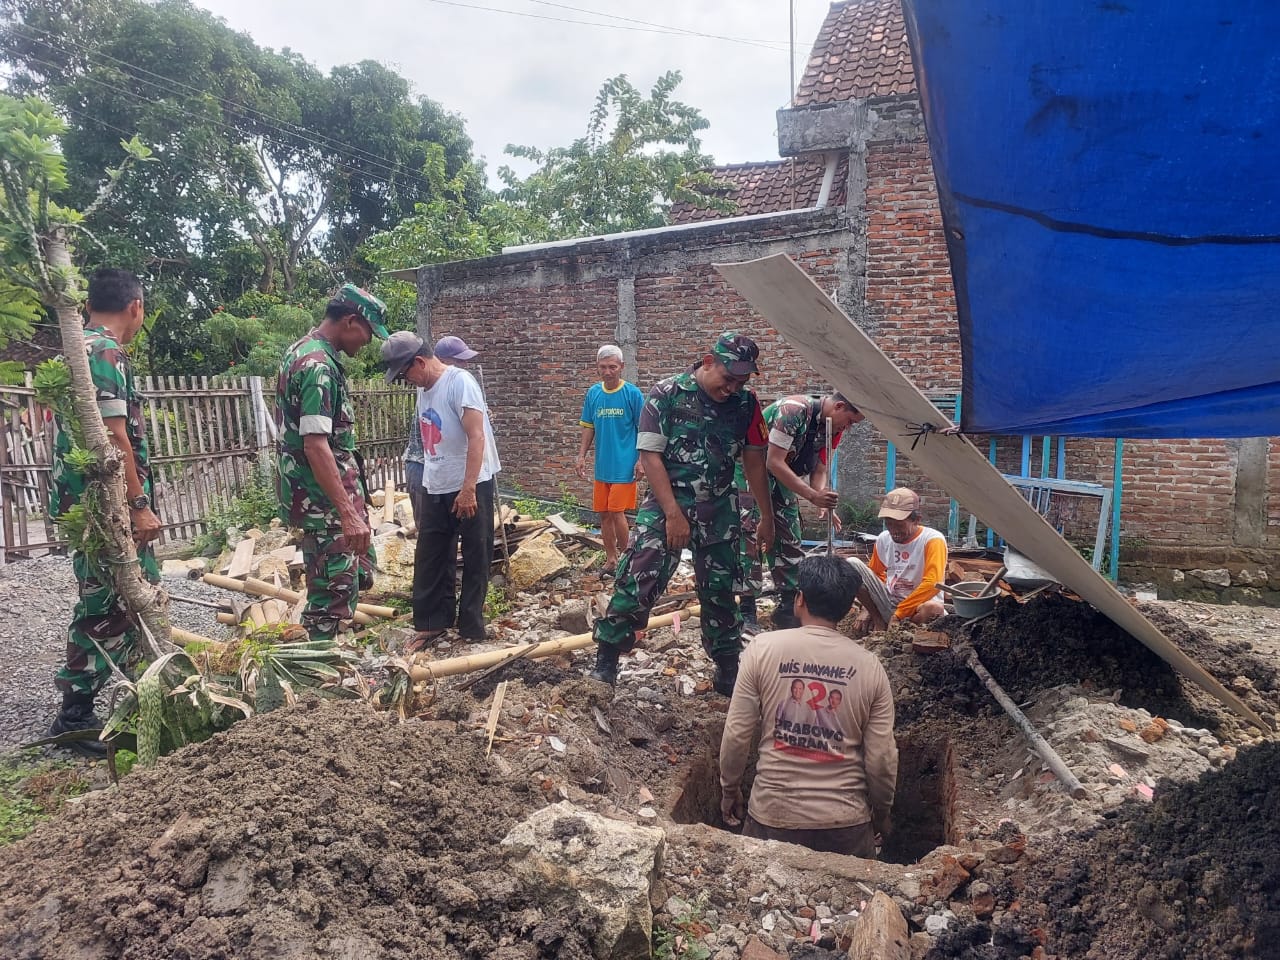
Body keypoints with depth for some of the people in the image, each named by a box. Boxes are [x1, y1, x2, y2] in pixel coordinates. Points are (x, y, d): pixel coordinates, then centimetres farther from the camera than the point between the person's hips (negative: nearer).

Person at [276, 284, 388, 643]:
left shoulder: (303, 351, 12)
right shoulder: (319, 365, -21)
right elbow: (315, 445, -28)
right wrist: (348, 513, -30)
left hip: (327, 494, 10)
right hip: (324, 498, -10)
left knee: (357, 573, 19)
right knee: (336, 588, -2)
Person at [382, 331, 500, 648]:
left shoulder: (460, 382, -14)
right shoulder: (424, 389, 12)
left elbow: (477, 437, -21)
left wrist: (467, 489, -25)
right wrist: (431, 482, 19)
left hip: (471, 487, -8)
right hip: (436, 489, 9)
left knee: (475, 560, 4)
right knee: (429, 558, 12)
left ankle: (471, 629, 14)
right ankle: (433, 623, 25)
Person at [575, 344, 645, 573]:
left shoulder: (633, 393, -8)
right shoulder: (593, 393, 4)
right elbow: (589, 427, 12)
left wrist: (641, 460, -11)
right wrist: (582, 456, 6)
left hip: (624, 465, -5)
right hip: (601, 465, 5)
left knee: (616, 511, -7)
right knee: (603, 513, 9)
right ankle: (611, 560, 23)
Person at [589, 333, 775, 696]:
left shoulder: (745, 404, -1)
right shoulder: (666, 394, -11)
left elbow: (754, 461, 9)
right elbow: (650, 455, -12)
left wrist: (767, 517, 12)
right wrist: (673, 514, -17)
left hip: (719, 511, 4)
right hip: (666, 504, -3)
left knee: (720, 591, 11)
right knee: (637, 580, -13)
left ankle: (728, 672, 26)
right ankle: (605, 662, 1)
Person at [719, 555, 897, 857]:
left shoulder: (763, 648, -11)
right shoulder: (870, 667, -7)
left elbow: (737, 735, -8)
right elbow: (882, 759, -5)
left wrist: (729, 789, 8)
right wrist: (881, 811, 13)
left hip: (772, 816, -1)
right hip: (846, 822, 1)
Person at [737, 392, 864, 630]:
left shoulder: (833, 426, -3)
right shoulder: (793, 410, -29)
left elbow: (820, 469, 0)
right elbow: (774, 462, -30)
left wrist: (823, 504, -18)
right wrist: (813, 496, -31)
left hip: (782, 479, 9)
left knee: (791, 544, 7)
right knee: (750, 541, -11)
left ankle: (788, 610, 16)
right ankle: (745, 614, -7)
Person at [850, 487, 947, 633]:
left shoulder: (932, 540, -14)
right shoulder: (883, 539, 3)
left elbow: (932, 584, -22)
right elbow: (874, 575, 17)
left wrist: (898, 614, -20)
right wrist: (868, 608, 3)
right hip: (888, 602, 5)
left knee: (933, 609, -42)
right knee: (852, 564, -13)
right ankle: (878, 620, -7)